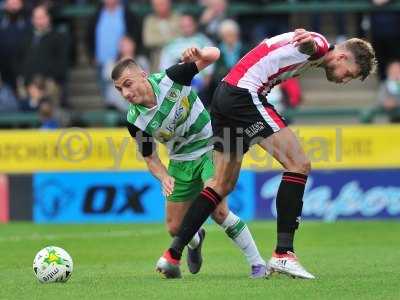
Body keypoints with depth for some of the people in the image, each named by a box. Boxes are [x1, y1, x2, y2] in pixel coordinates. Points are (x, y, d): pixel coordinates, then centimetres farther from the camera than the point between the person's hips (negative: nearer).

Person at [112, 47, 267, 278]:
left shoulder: (170, 78, -22)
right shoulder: (136, 121, -15)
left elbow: (214, 55, -17)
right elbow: (150, 157, 0)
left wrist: (200, 54, -40)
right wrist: (164, 178, -21)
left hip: (210, 146, -4)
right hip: (181, 162, 4)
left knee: (218, 211, -23)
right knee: (175, 228, 7)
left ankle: (258, 263, -10)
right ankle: (195, 240, 45)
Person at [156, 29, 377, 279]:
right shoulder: (320, 45, -8)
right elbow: (311, 43, -31)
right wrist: (311, 42, -51)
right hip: (245, 95, -11)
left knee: (223, 184, 16)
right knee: (299, 164, -11)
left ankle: (172, 254, 17)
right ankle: (283, 254, -14)